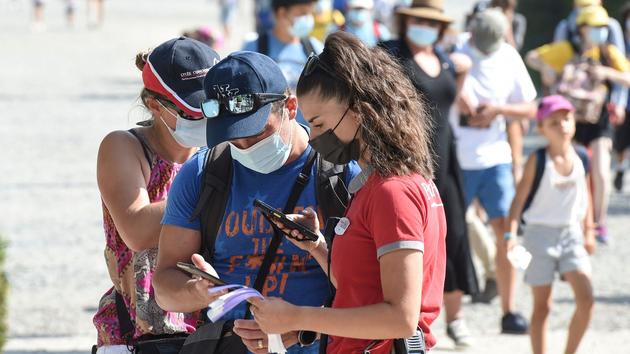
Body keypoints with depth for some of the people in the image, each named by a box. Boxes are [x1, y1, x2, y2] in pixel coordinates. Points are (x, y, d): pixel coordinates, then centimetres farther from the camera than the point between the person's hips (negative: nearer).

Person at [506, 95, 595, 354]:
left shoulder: (581, 158, 0)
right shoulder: (537, 161, -11)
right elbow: (520, 198, -11)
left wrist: (588, 232, 16)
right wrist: (511, 233, -20)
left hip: (571, 233, 3)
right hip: (541, 234, -3)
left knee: (586, 299, -8)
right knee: (542, 305, 2)